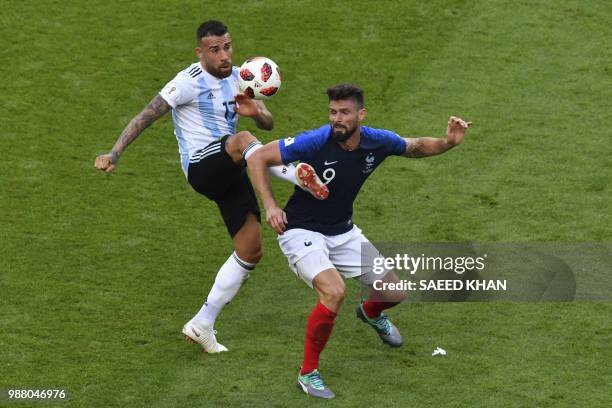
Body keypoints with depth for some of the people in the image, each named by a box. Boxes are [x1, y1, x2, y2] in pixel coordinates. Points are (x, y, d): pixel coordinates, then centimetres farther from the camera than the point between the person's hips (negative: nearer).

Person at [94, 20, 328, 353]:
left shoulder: (238, 78, 11)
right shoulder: (190, 82, -9)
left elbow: (268, 124, 11)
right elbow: (146, 116, -10)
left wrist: (255, 112, -14)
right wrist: (114, 154, -17)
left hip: (229, 173, 7)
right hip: (202, 167, -7)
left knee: (250, 251, 3)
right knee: (242, 140, -38)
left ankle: (202, 325, 10)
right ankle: (300, 177, -50)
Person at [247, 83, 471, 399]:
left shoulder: (377, 142, -11)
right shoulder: (316, 142, -26)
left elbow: (415, 147, 10)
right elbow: (258, 158, -19)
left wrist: (448, 143, -9)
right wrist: (270, 206, -26)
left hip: (343, 232, 6)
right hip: (301, 231, -6)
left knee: (394, 293, 8)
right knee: (334, 292, -31)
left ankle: (370, 313, 49)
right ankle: (308, 373, -12)